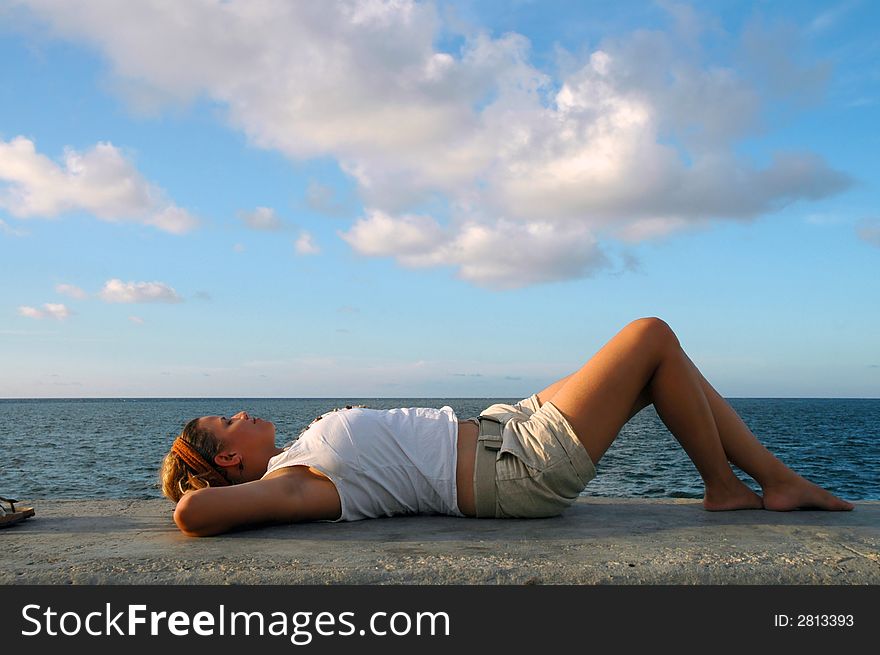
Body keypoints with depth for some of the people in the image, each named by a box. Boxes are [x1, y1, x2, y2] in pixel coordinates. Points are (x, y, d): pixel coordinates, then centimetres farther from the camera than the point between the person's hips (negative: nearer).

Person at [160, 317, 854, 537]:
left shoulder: (290, 460, 9)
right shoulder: (289, 484, -16)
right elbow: (192, 512, -29)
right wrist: (193, 494, -8)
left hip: (496, 428, 10)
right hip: (523, 469, -10)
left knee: (664, 360, 11)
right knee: (653, 334, -7)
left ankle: (778, 477, 20)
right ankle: (723, 486, 10)